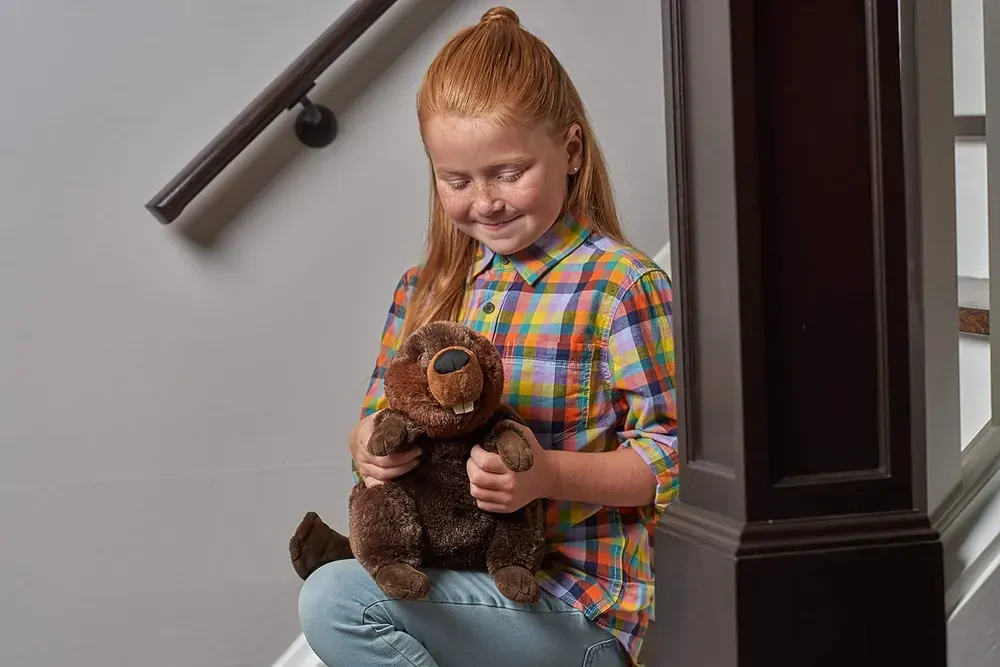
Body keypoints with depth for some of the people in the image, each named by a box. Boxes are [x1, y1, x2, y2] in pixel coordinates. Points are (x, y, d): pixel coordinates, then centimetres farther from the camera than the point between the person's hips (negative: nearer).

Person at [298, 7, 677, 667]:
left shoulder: (621, 285, -10)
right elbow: (379, 416, 16)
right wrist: (368, 446, -9)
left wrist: (547, 474, -27)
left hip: (575, 595, -7)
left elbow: (658, 462, -11)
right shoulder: (426, 288, 10)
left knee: (335, 600, -23)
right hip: (447, 575, 7)